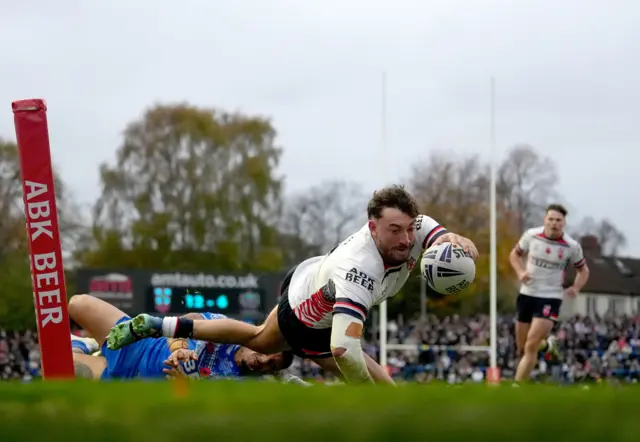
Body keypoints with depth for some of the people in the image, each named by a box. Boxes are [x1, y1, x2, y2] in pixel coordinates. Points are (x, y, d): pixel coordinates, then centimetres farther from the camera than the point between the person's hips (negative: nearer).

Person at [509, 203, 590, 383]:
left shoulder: (572, 246, -9)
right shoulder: (531, 235, -6)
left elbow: (583, 270, 7)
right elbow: (515, 254, 12)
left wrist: (576, 288, -13)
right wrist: (520, 272, -8)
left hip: (550, 298, -3)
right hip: (527, 294, 3)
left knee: (531, 346, -15)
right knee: (522, 348, 11)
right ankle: (548, 344, 45)